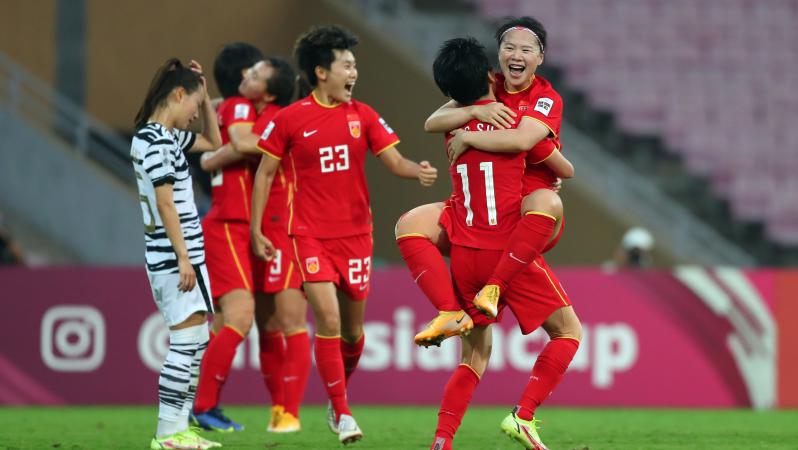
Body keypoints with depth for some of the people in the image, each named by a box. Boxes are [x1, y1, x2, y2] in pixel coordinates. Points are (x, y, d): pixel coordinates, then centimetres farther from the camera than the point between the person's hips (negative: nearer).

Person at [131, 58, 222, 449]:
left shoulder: (167, 136, 15)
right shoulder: (155, 140, -14)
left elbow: (213, 142, 30)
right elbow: (165, 203, -18)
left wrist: (204, 95, 19)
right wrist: (183, 258, -19)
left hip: (178, 255, 10)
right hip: (175, 255, -10)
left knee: (193, 343, 10)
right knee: (188, 340, -10)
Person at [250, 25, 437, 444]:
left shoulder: (363, 115, 3)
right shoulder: (290, 119, -4)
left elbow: (395, 161, -2)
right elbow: (265, 172, 4)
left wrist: (418, 170, -25)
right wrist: (256, 229, 1)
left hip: (356, 233, 3)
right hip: (311, 235, -3)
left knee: (352, 329, 8)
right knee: (328, 320, -16)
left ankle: (338, 399, 32)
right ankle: (342, 414, -9)